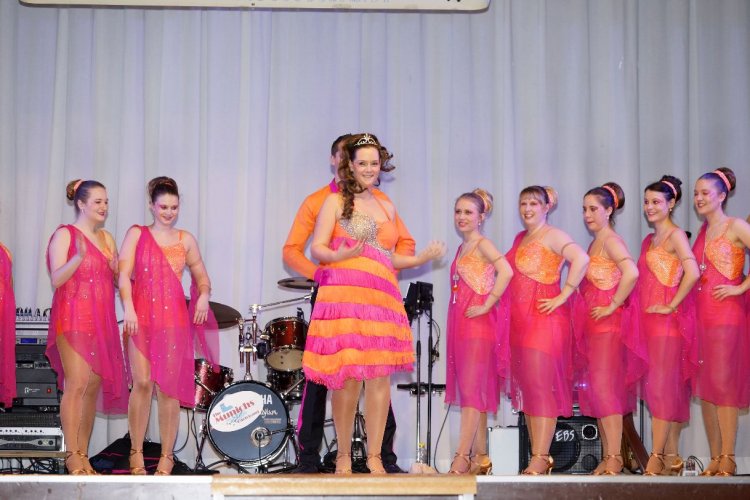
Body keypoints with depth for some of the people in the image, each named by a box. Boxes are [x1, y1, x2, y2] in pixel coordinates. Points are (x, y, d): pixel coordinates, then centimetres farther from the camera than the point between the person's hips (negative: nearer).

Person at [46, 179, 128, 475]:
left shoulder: (107, 238, 16)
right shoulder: (64, 235, -3)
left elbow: (118, 280, 20)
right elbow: (56, 279, -11)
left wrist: (117, 269, -2)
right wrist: (79, 257, -26)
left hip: (102, 322, 6)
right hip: (73, 319, -6)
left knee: (94, 386, 4)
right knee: (76, 384, -13)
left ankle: (83, 454, 10)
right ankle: (72, 456, -11)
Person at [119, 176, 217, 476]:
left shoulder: (186, 240, 13)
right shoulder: (136, 235, 8)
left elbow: (202, 278, 17)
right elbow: (124, 275, -2)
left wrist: (203, 296, -6)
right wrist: (128, 309, -16)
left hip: (174, 319, 1)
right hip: (141, 318, -1)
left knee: (168, 386, 0)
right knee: (142, 382, -10)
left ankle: (167, 456, 7)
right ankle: (136, 452, 1)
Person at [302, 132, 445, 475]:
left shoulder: (388, 209, 21)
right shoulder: (336, 201, 7)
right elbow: (317, 249, 0)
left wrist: (422, 258, 11)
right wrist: (342, 255, -19)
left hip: (382, 298, 4)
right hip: (344, 295, -4)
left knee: (380, 375, -3)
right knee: (348, 376, -5)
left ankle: (374, 457, 3)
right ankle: (343, 454, 7)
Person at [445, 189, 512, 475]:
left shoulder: (482, 244, -8)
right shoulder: (462, 247, 18)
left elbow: (506, 271, -24)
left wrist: (487, 305, -20)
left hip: (479, 323, -9)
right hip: (461, 323, 9)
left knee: (472, 390, -10)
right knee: (474, 391, 9)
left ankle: (462, 457, -12)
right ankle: (480, 458, 13)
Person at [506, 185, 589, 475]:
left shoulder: (552, 236, -5)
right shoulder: (520, 238, 19)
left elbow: (581, 258, -22)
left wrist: (563, 296, -20)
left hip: (545, 318, -8)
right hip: (520, 320, 8)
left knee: (541, 385, -11)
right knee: (524, 387, 6)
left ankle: (540, 459, -12)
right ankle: (539, 456, 10)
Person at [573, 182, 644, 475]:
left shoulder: (610, 240, -11)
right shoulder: (595, 243, 17)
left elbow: (631, 273, -28)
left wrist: (613, 306, -21)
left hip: (609, 322, -9)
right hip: (592, 324, 9)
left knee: (604, 387, -11)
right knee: (594, 389, 9)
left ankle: (615, 458, -8)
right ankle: (608, 457, 13)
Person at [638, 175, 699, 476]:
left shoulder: (675, 235, -8)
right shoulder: (648, 240, 17)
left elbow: (692, 273, -21)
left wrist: (671, 306, -17)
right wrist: (642, 310, 8)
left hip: (668, 319, -8)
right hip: (649, 320, 8)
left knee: (662, 386, -9)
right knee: (670, 388, 9)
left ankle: (657, 457, -9)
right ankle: (672, 457, 12)